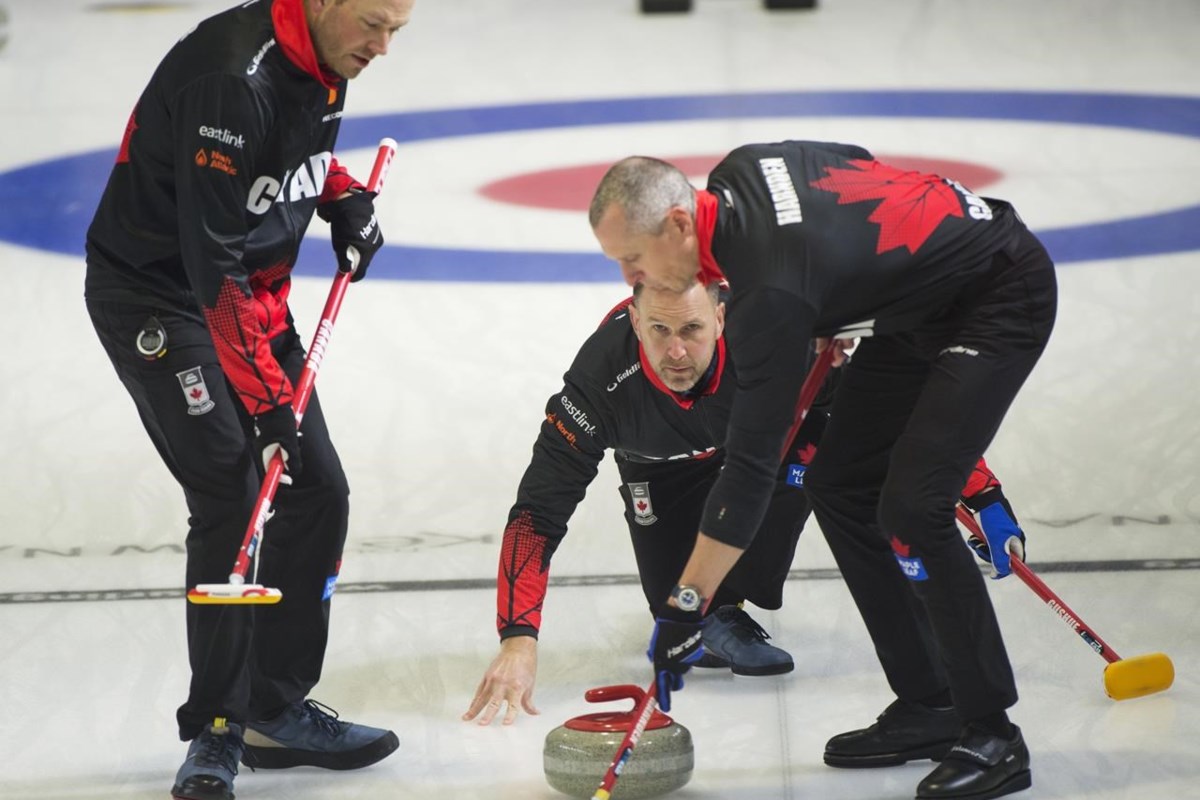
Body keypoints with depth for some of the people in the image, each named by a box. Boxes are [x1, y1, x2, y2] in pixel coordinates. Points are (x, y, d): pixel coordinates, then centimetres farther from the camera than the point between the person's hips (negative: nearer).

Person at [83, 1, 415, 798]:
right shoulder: (232, 76, -29)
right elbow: (213, 262, -29)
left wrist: (344, 197, 4)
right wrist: (267, 397, -29)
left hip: (252, 290, 9)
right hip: (155, 294, -9)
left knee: (319, 492, 6)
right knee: (229, 498, -17)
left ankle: (276, 709, 18)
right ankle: (216, 733, -5)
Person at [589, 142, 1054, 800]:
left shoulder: (771, 293, -31)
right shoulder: (736, 172, -7)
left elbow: (751, 462, -29)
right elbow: (860, 164, 12)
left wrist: (686, 604, -24)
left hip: (1004, 297, -10)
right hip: (921, 305, 11)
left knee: (911, 506, -22)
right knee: (838, 483, 4)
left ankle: (992, 733, -11)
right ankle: (928, 707, 9)